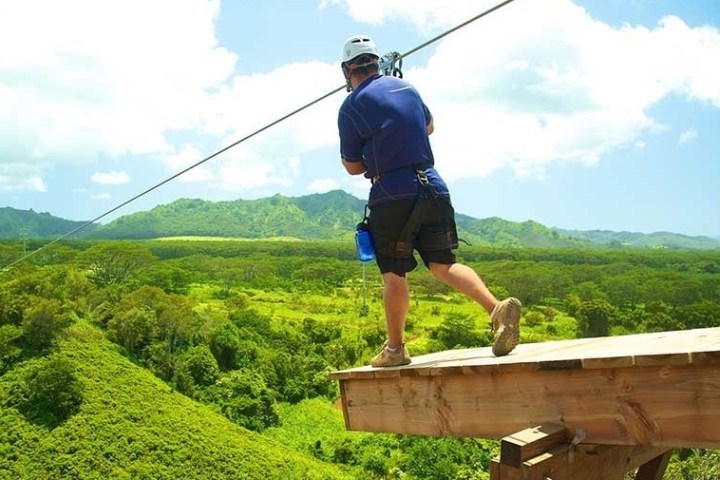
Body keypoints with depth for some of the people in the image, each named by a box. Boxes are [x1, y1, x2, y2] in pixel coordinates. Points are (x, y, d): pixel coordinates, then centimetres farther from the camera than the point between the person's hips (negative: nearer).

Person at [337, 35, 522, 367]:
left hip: (391, 196, -5)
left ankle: (395, 348, 16)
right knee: (443, 265, 6)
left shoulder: (351, 107, -3)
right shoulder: (406, 87, 13)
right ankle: (497, 309, -13)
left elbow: (352, 166, 3)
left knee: (394, 275, 5)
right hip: (432, 187, 5)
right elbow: (429, 127, 31)